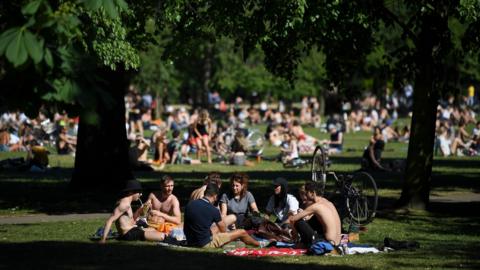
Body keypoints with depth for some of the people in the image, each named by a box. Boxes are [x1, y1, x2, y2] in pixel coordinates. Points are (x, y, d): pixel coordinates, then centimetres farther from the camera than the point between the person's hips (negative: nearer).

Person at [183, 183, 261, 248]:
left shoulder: (189, 205, -3)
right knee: (242, 232, 8)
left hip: (191, 242, 7)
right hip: (206, 244, -7)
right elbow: (223, 229, -3)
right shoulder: (213, 210, -19)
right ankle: (258, 244, 34)